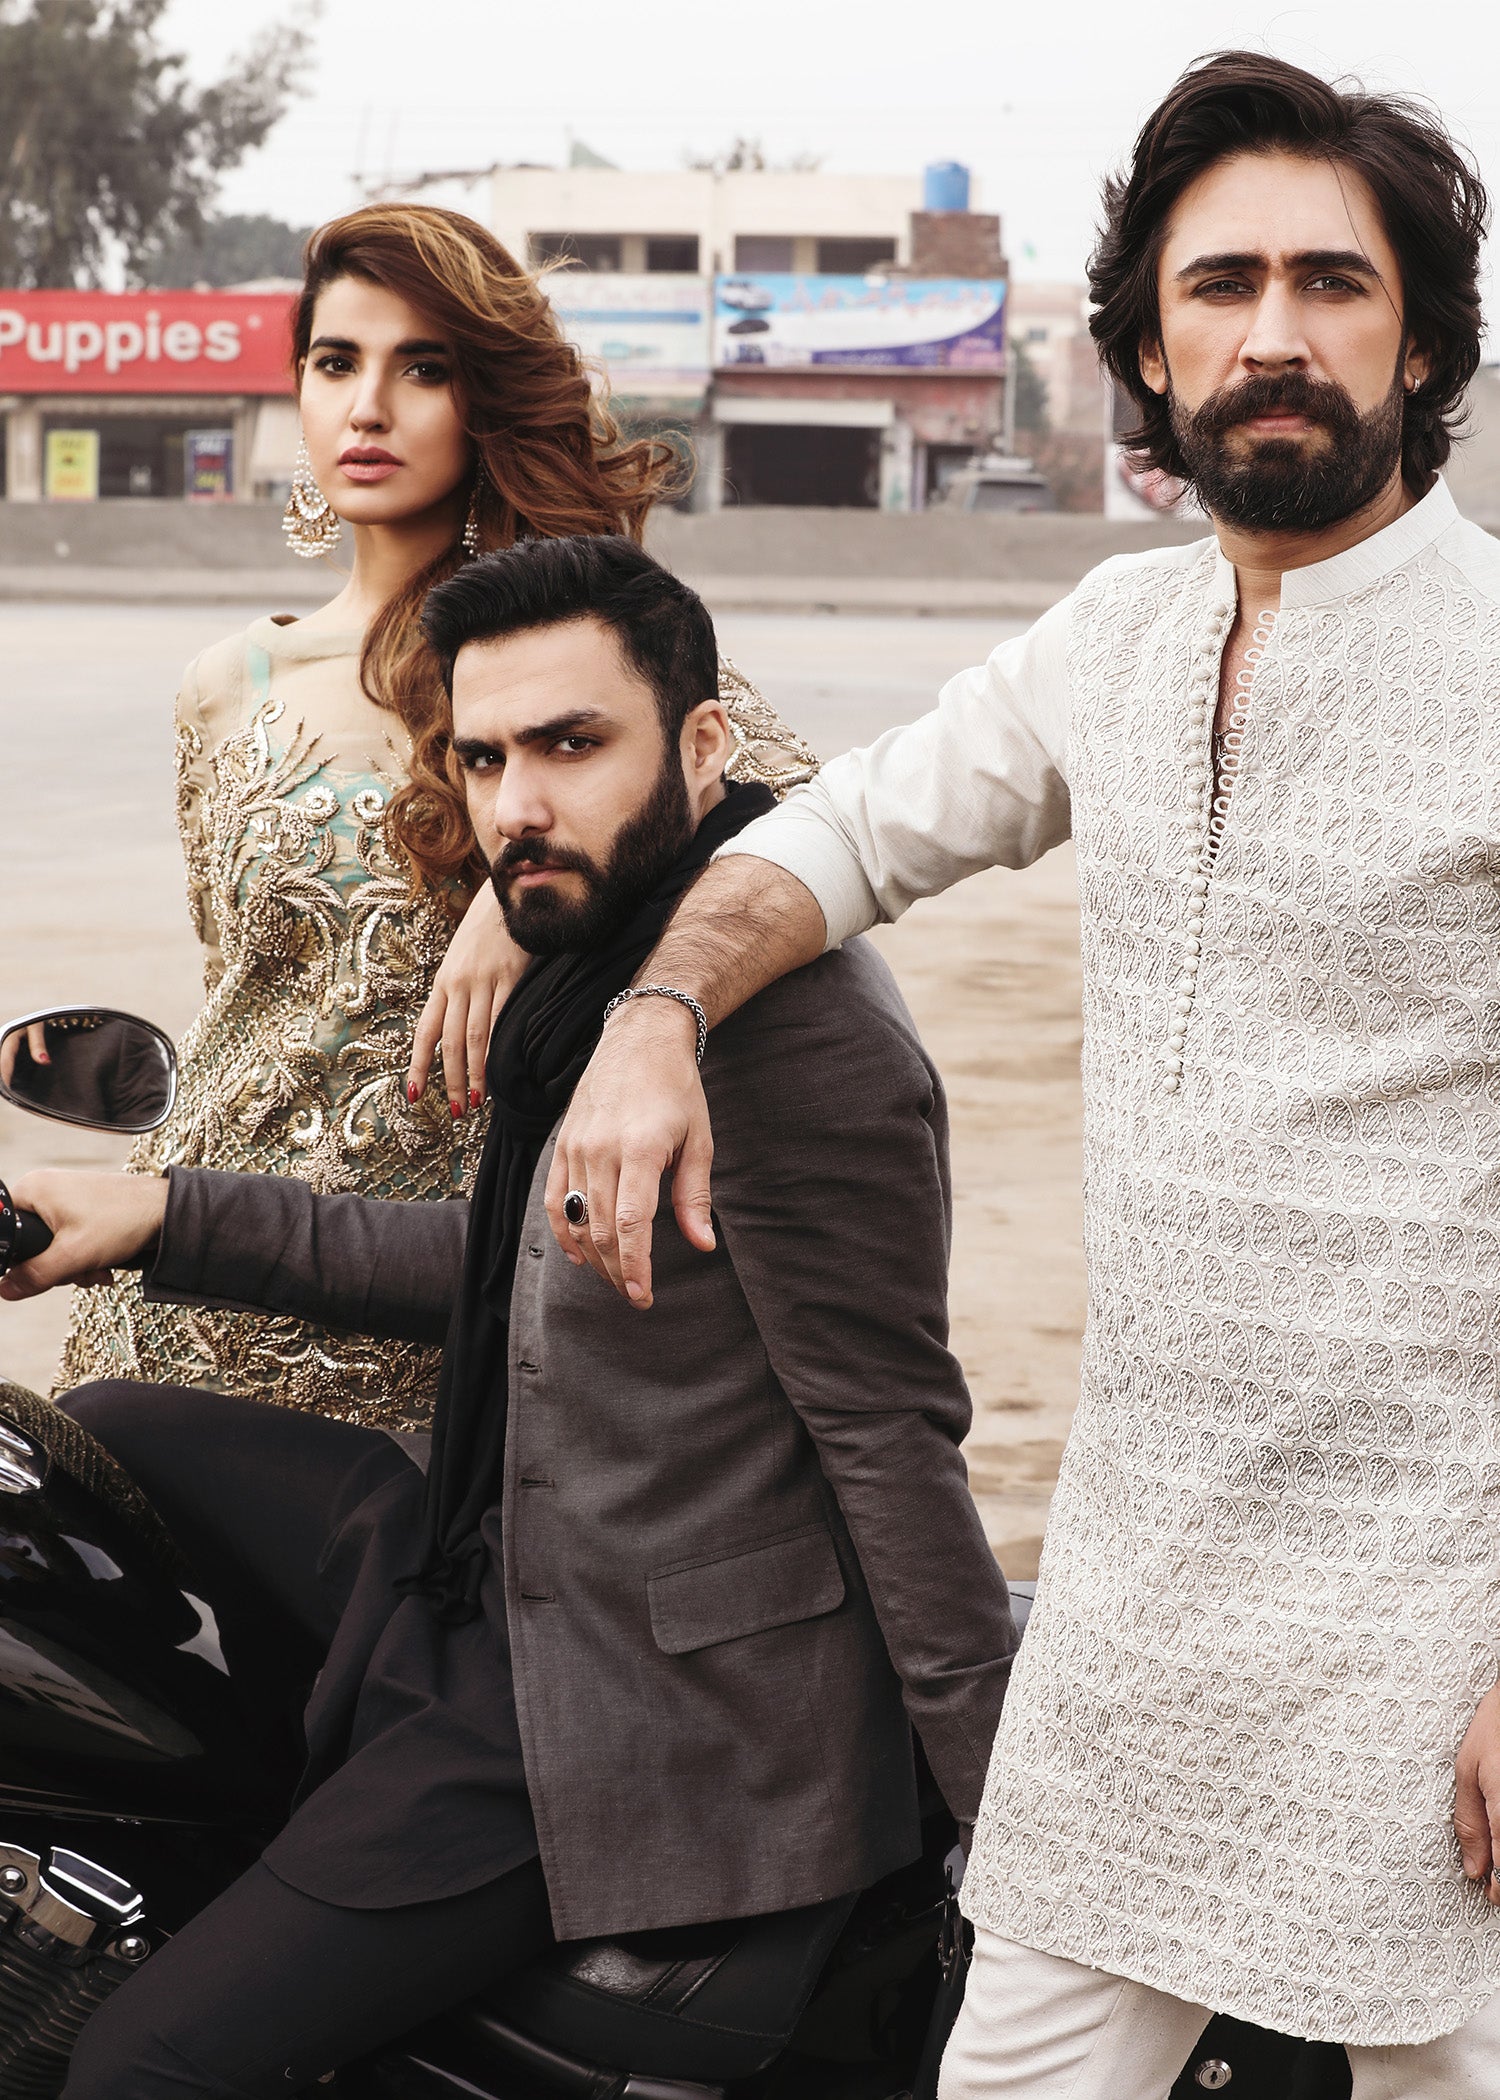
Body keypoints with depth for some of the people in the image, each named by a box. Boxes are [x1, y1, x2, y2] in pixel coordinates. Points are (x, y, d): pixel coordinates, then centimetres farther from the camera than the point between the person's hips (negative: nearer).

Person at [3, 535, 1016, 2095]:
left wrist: (1017, 1825, -18)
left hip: (655, 1703, -10)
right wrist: (167, 1220, 15)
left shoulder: (797, 1036, -24)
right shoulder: (604, 951, 9)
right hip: (496, 1581, 10)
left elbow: (892, 1436, -22)